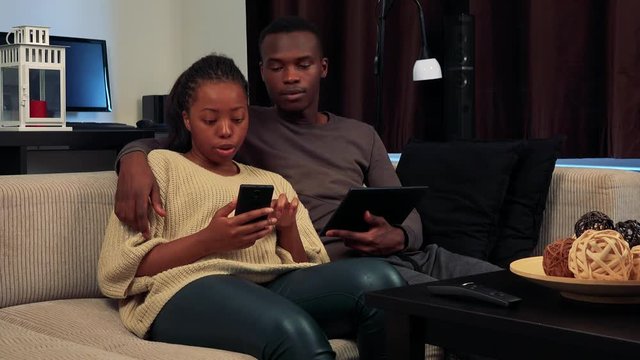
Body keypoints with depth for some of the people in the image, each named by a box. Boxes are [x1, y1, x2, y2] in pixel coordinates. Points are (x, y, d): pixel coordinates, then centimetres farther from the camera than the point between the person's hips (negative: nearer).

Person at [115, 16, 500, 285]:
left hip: (401, 255, 6)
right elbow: (159, 143, 8)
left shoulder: (362, 136, 22)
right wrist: (134, 158, -19)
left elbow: (408, 216, 17)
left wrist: (395, 237, -10)